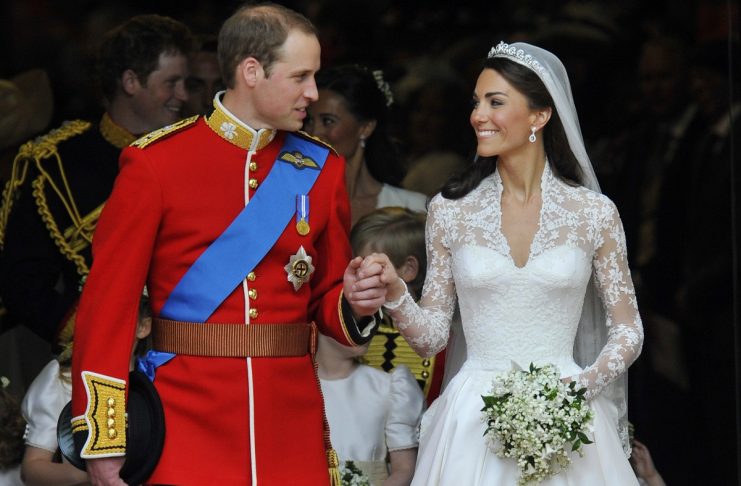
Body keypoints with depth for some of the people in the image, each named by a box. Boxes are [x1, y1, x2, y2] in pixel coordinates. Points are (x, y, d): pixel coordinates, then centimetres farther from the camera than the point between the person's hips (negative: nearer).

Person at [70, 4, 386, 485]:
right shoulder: (155, 162, -5)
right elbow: (109, 300, -6)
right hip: (188, 423, -4)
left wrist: (354, 304, -8)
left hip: (293, 427, 4)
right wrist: (103, 444, -9)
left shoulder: (320, 168, 8)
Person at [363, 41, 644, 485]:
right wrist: (394, 293, -13)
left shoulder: (594, 213, -1)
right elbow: (432, 337, 5)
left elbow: (627, 331, 4)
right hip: (474, 422, 1)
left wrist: (582, 386, -12)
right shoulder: (450, 211, 3)